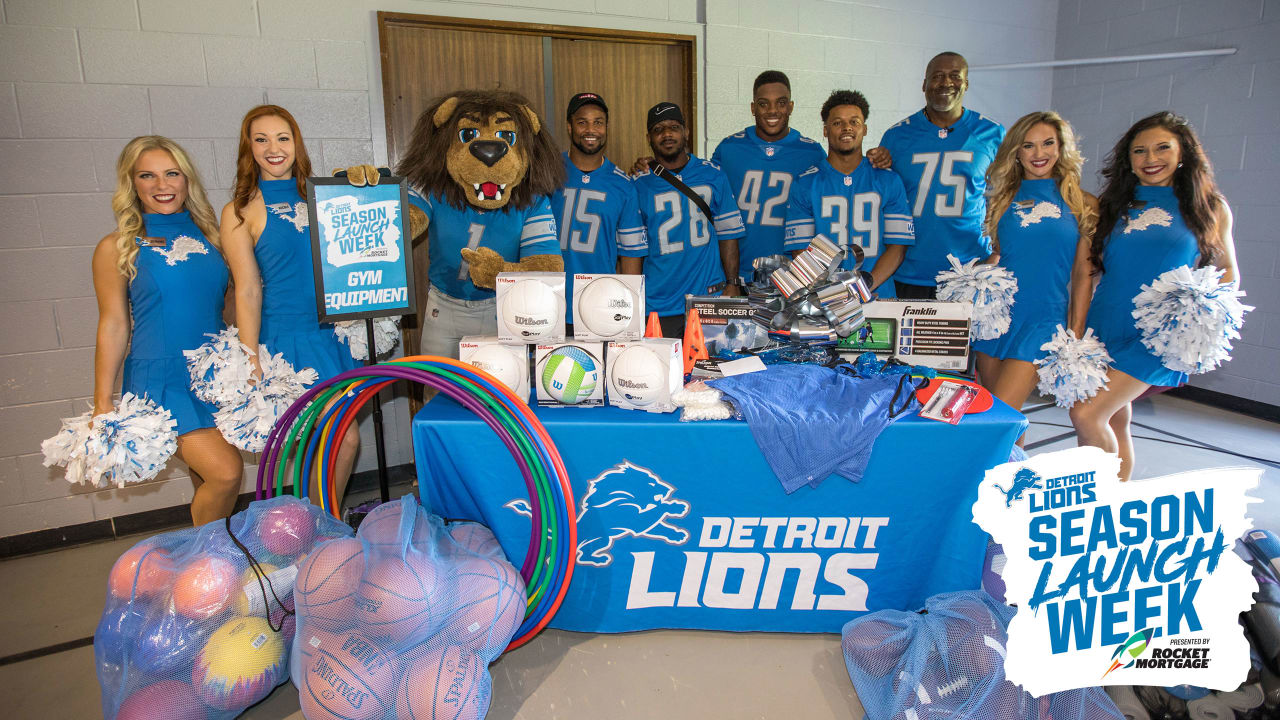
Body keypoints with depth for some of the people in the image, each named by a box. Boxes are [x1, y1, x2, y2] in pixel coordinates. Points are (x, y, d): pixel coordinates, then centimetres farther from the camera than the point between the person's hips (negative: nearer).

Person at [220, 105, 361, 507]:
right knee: (345, 438, -5)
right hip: (289, 337, -5)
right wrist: (252, 364, -10)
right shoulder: (240, 211, -3)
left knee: (338, 438, 10)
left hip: (335, 332, 5)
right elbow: (248, 292, -7)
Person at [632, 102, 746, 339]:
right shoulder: (640, 185, 3)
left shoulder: (713, 176, 6)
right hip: (657, 305, -1)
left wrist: (732, 284, -1)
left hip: (709, 299, 1)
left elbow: (728, 234, 7)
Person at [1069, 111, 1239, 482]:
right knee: (1115, 422, 8)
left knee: (1086, 415, -15)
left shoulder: (1210, 208, 5)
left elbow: (1228, 270, 14)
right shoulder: (1112, 205, 10)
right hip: (1102, 328, 3)